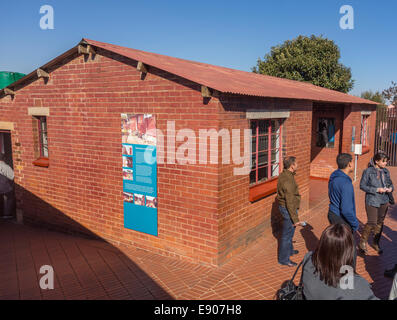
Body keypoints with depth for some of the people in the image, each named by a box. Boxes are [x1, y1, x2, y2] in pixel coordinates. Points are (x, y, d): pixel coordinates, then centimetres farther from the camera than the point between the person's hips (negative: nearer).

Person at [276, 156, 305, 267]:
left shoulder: (284, 175, 3)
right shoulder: (288, 180, -29)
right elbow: (290, 202, -28)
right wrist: (295, 219, -25)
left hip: (284, 206, 10)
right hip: (288, 209, -10)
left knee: (289, 231, 27)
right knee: (287, 234, 3)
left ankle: (289, 250, 47)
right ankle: (283, 259, 16)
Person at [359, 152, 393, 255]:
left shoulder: (386, 171, 5)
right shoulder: (368, 171, -11)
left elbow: (390, 183, 17)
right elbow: (362, 185, -11)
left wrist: (390, 188, -7)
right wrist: (377, 190, -19)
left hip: (384, 201, 6)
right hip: (372, 201, -6)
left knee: (380, 223, 13)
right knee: (372, 223, -7)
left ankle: (376, 243, 29)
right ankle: (362, 243, 12)